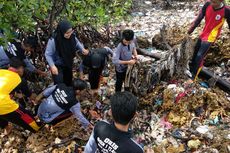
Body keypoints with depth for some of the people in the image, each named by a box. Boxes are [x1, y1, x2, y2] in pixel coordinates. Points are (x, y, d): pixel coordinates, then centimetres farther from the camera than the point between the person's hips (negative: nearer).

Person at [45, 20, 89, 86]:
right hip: (57, 66, -5)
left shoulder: (72, 36, -17)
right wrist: (52, 66, -29)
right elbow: (48, 54, -19)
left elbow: (77, 43, 7)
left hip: (68, 64, 5)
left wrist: (82, 49, -11)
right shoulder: (53, 40, -30)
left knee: (68, 82, 22)